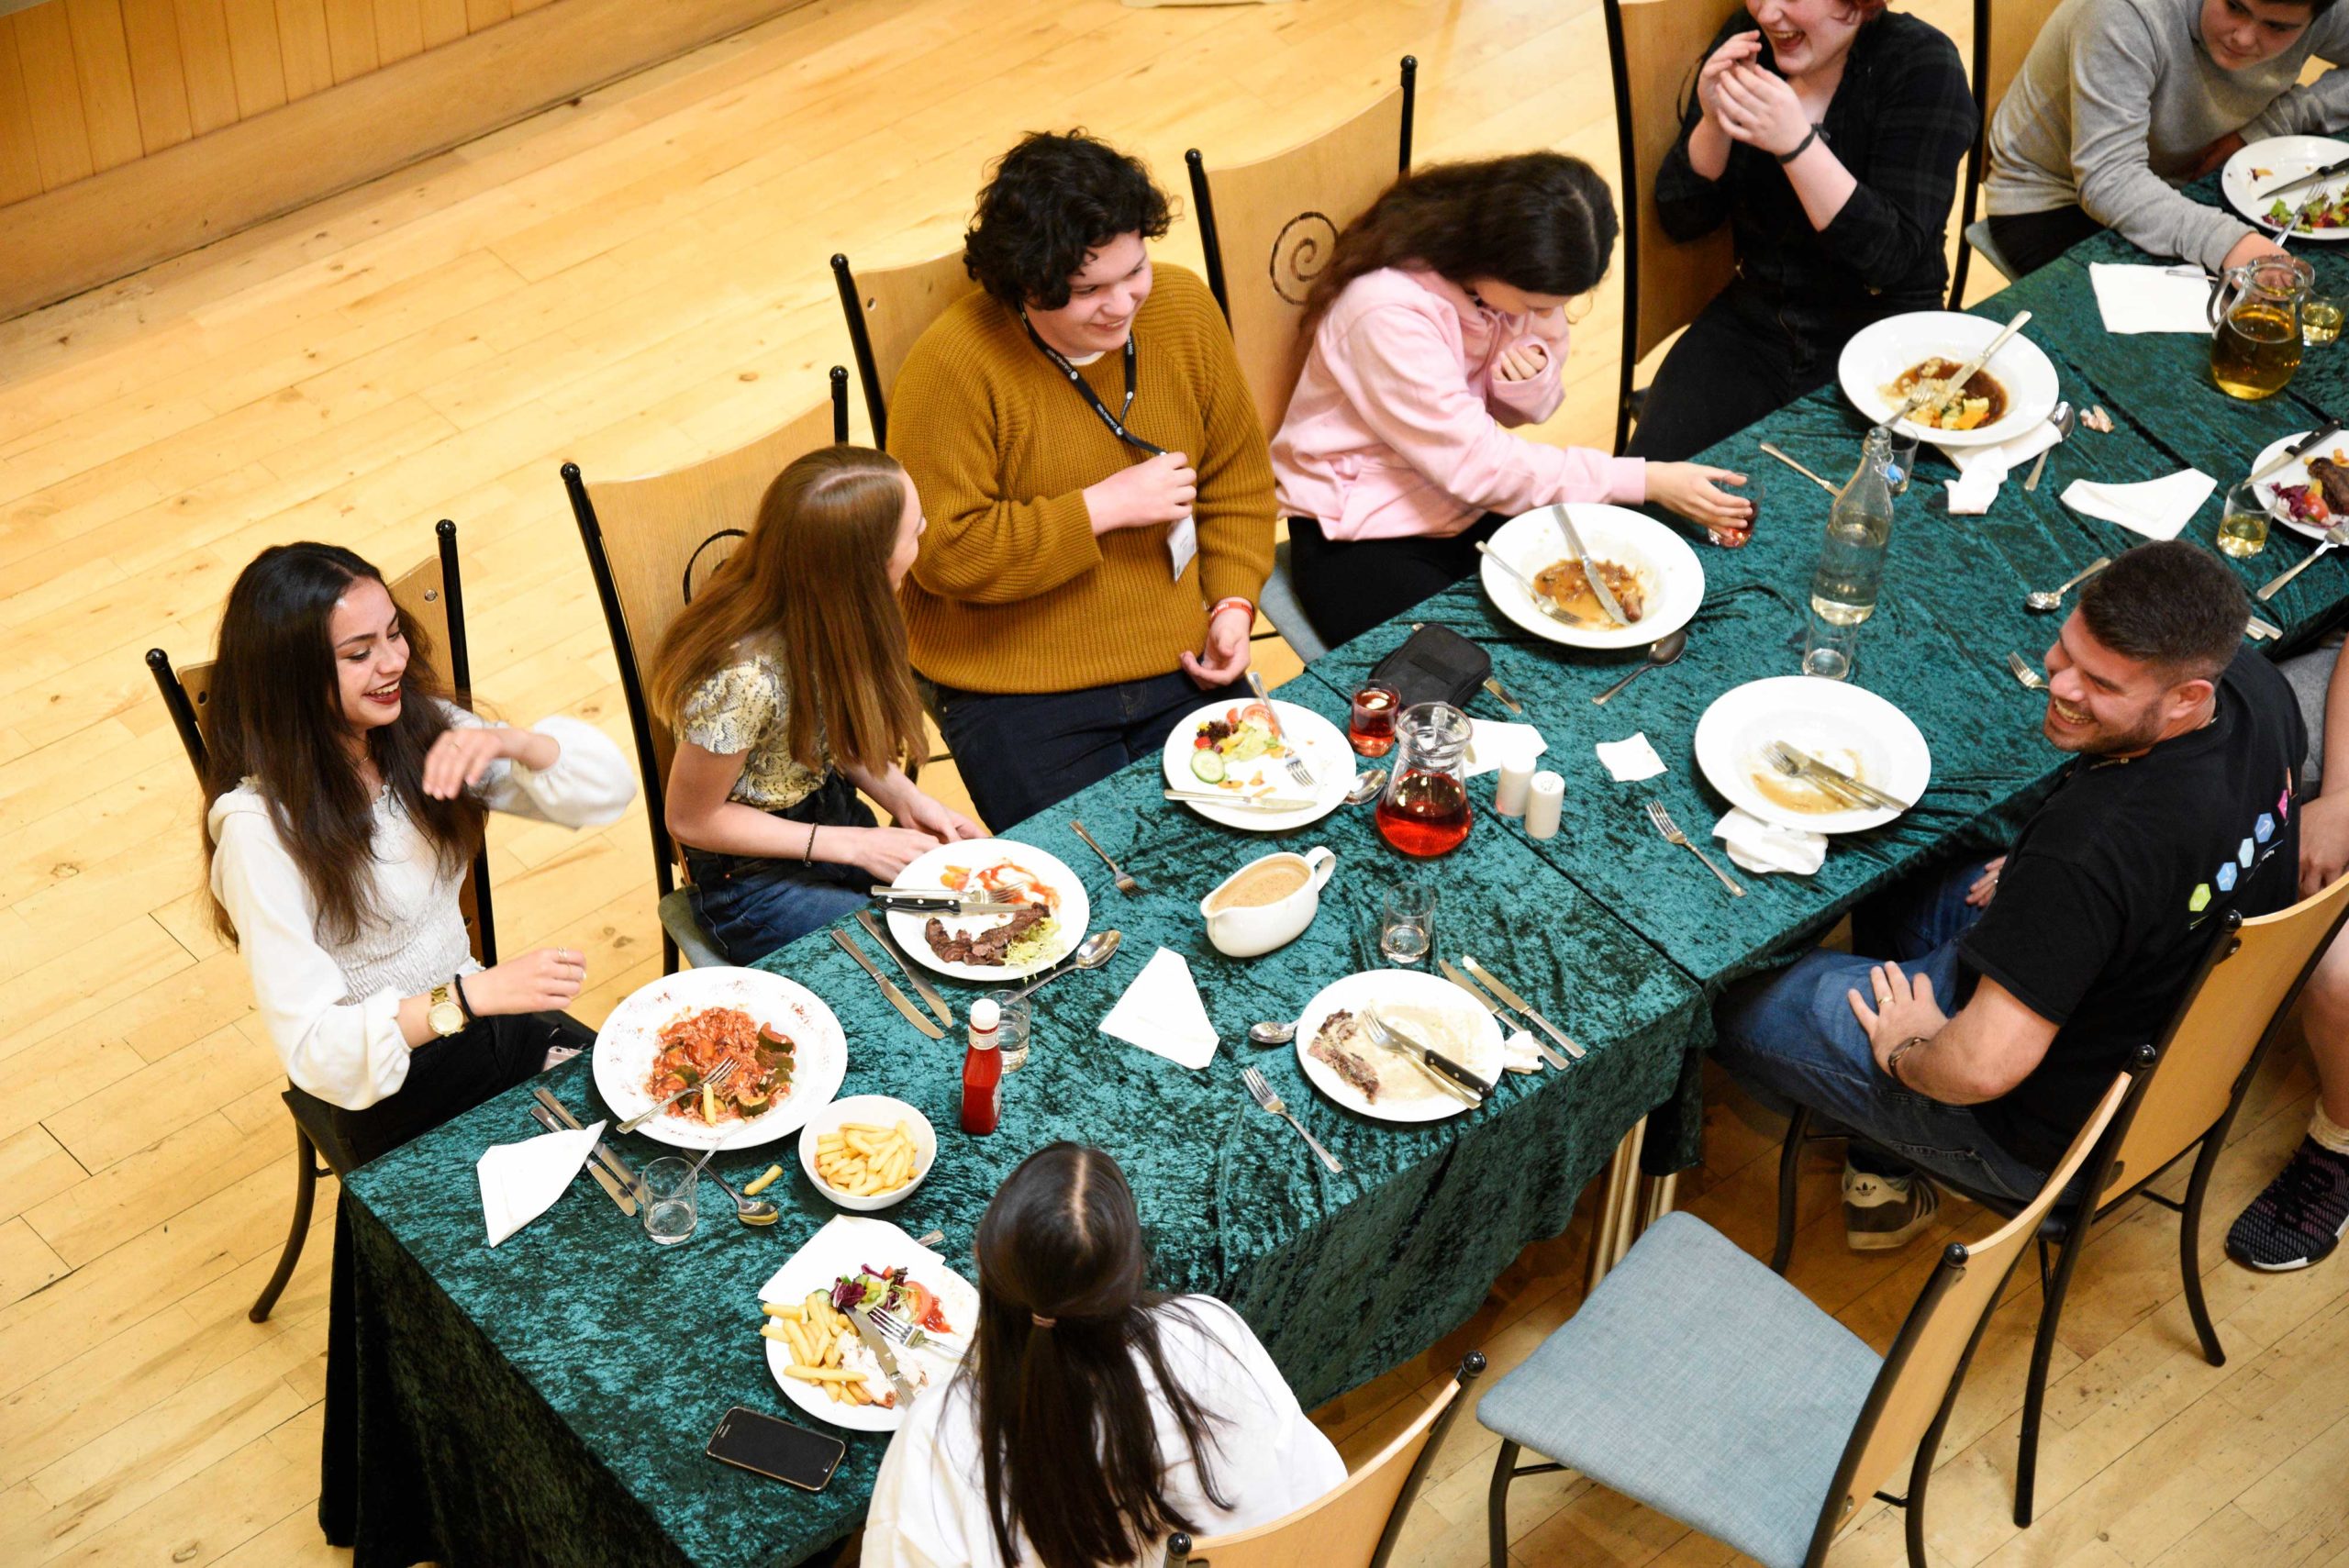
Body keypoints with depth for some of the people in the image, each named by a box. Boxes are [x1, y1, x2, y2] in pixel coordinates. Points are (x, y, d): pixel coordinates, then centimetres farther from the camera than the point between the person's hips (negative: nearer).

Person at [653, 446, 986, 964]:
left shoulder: (826, 612, -13)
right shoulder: (745, 679, -34)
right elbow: (690, 820, -19)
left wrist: (905, 799, -9)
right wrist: (856, 847, -18)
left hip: (834, 815, 7)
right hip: (754, 878, -7)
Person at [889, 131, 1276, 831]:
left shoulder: (1183, 308, 1)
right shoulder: (951, 369, -16)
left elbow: (1237, 478, 13)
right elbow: (943, 552, -19)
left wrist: (1233, 604, 0)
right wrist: (1105, 508, -17)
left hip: (1178, 667, 4)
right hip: (1016, 694, -4)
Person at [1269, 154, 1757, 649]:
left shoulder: (1517, 278, -9)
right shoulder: (1387, 310, -30)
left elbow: (1526, 412, 7)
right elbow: (1475, 464, -26)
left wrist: (1529, 381, -19)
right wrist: (1644, 482, -23)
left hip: (1473, 505, 7)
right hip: (1363, 534, -7)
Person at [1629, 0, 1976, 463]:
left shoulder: (1921, 65, -12)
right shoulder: (1749, 40, 0)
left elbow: (1892, 257, -20)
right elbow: (1682, 220, 2)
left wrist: (1795, 142, -29)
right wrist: (1714, 123, -17)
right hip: (1753, 319, 4)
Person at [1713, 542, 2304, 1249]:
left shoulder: (2097, 841, -42)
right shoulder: (2254, 682, -16)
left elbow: (1984, 1067, -38)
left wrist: (1905, 1051, -16)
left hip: (2050, 1130, -9)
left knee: (1735, 998, 3)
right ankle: (1886, 1174, 30)